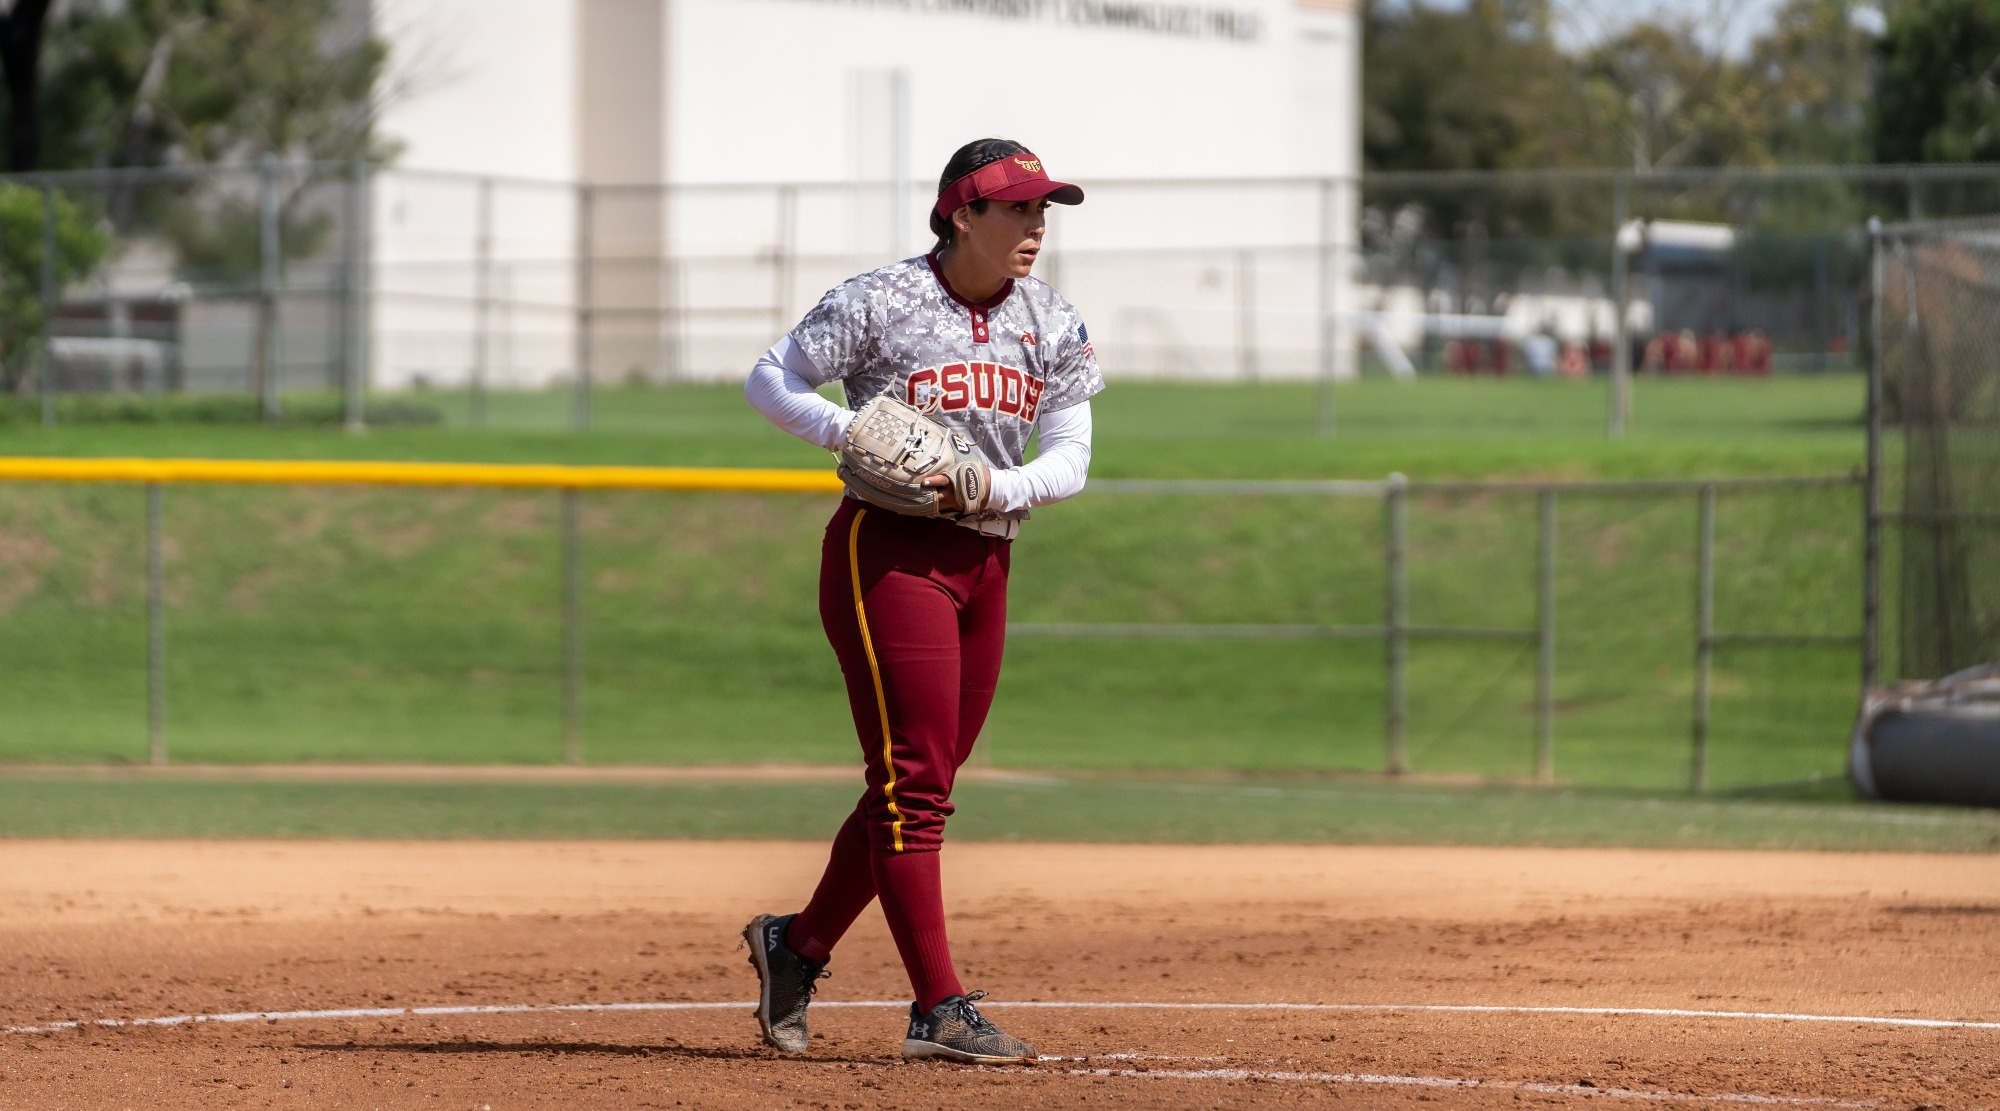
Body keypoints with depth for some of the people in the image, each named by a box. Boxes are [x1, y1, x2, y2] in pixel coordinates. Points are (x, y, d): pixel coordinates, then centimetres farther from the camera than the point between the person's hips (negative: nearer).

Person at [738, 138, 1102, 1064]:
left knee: (919, 786, 10)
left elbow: (1070, 457, 5)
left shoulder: (1052, 325, 8)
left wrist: (996, 486, -15)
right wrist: (850, 432, -18)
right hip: (888, 552, -7)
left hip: (984, 563, 7)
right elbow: (768, 379, -1)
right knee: (913, 779, -11)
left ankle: (798, 944, 28)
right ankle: (940, 1009, -14)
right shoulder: (881, 302, -7)